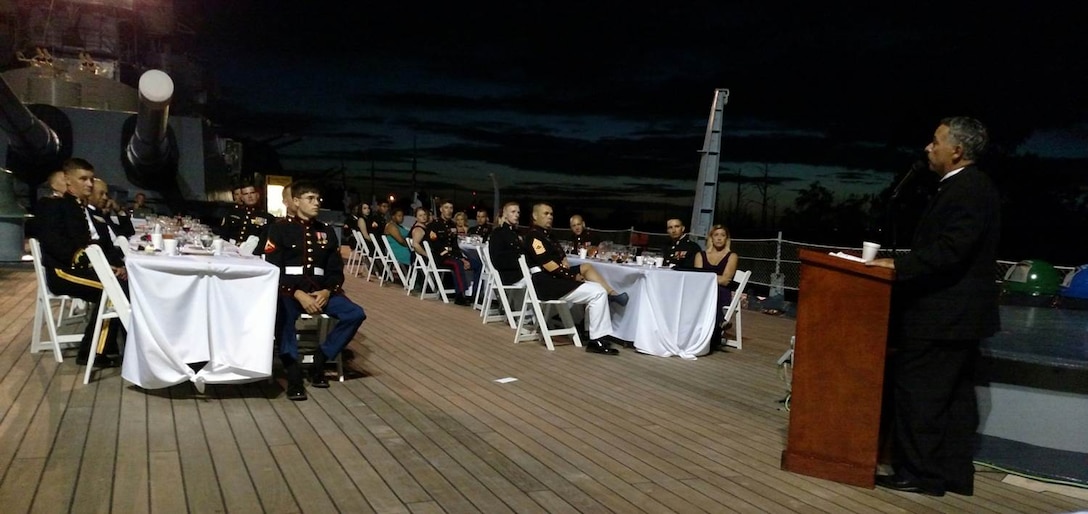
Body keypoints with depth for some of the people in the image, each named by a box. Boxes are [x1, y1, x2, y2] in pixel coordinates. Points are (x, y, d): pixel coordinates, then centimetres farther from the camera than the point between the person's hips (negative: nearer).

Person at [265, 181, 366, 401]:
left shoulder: (327, 231, 14)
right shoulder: (280, 228, 2)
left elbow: (336, 270, 11)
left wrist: (327, 292, -11)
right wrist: (298, 294, -19)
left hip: (320, 291, 4)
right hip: (289, 290, -4)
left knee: (356, 314, -19)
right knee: (285, 318, -37)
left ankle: (319, 360, -5)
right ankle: (293, 372, -21)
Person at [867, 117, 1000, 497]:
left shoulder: (965, 189, -17)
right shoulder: (971, 187, 15)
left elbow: (950, 251, -25)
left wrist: (898, 265, -21)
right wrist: (903, 265, 13)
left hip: (943, 315, -11)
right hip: (957, 313, 11)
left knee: (916, 391, -4)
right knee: (953, 395, 14)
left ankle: (920, 473, 4)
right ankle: (954, 474, 23)